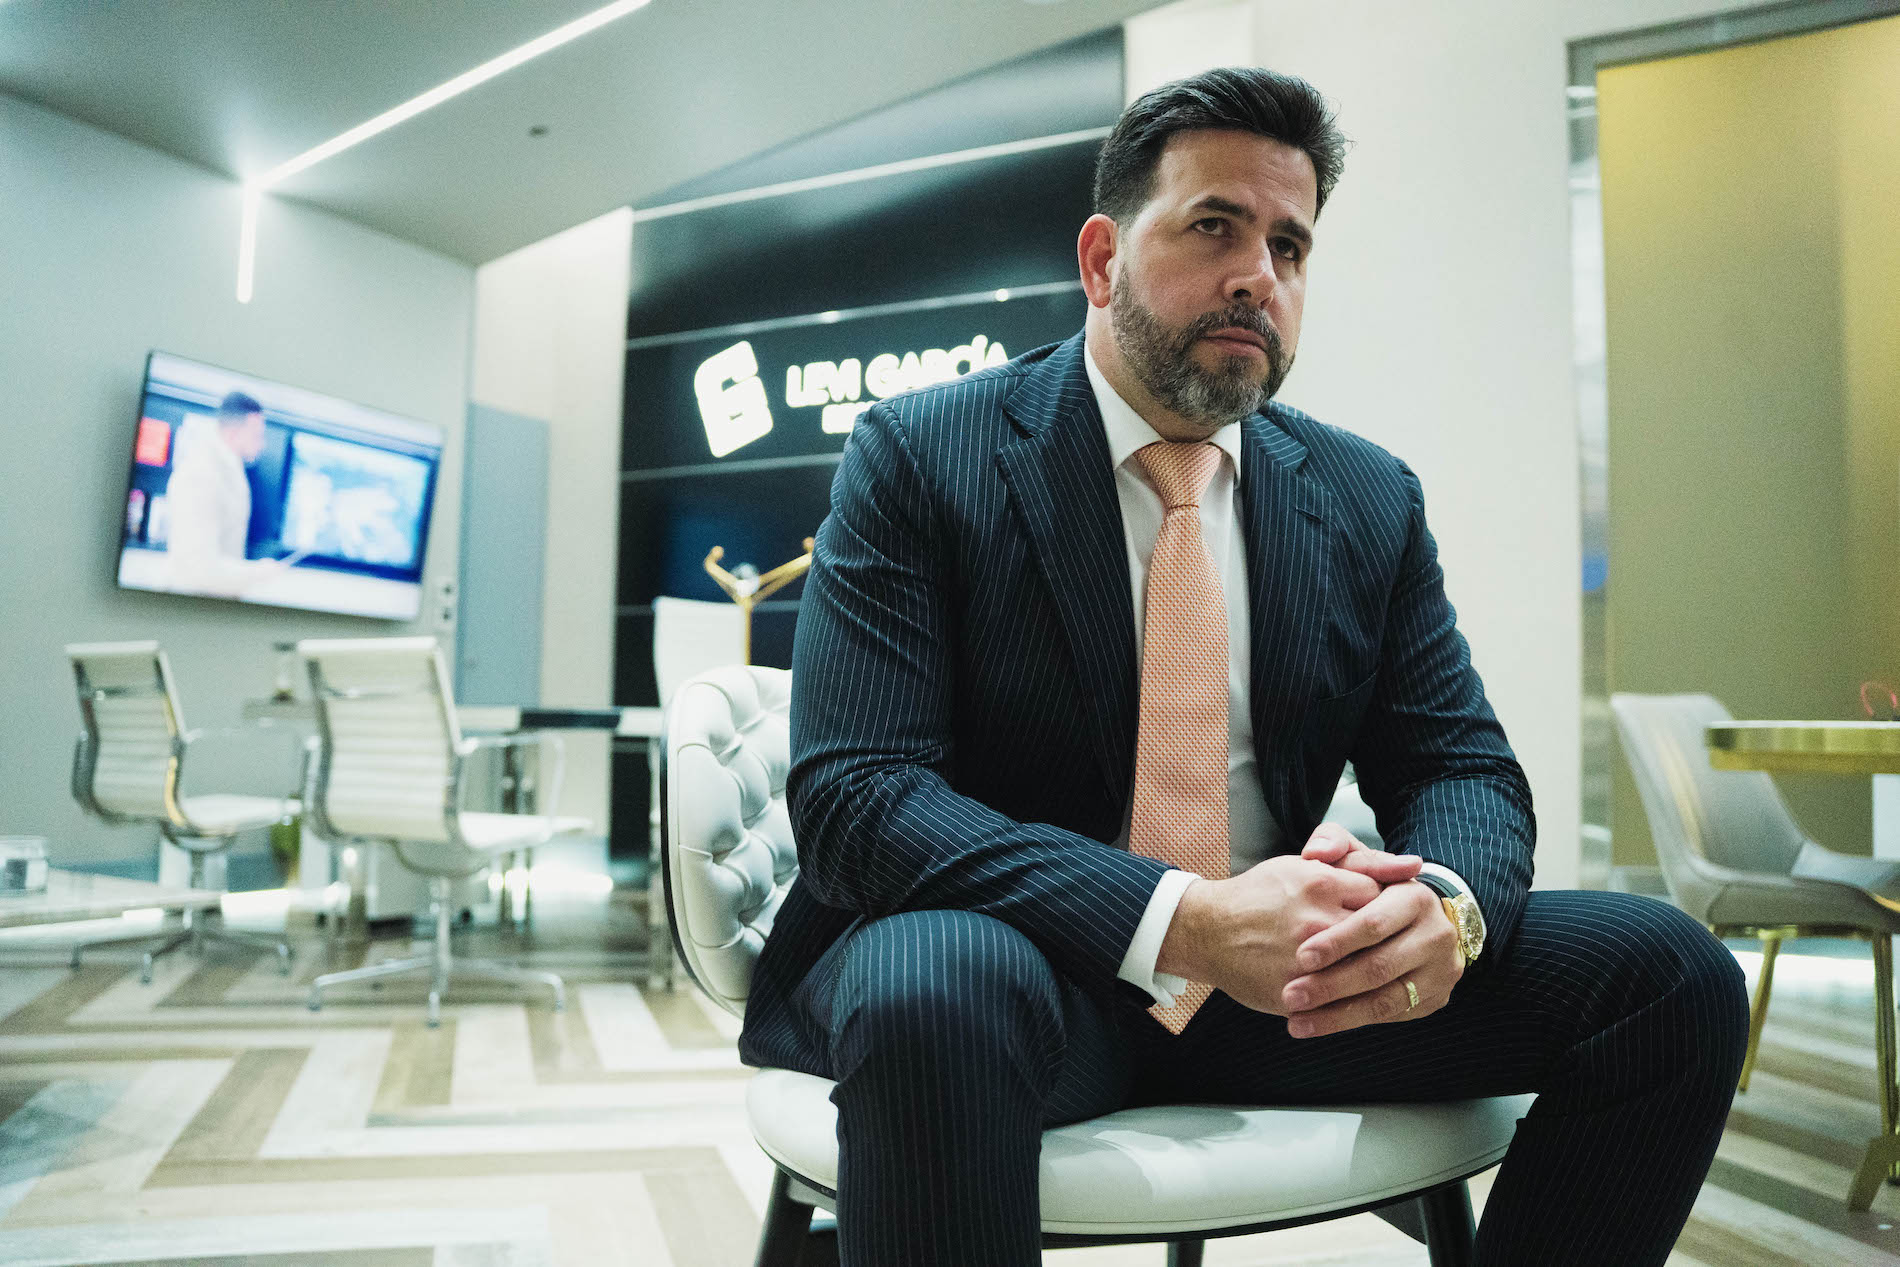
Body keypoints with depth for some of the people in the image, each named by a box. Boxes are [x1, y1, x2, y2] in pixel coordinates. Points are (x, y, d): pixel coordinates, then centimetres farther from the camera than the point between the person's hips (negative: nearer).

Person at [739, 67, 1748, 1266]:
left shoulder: (1372, 499, 7)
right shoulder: (921, 457, -8)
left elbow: (1465, 768, 6)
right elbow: (854, 792, -17)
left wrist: (1444, 902, -20)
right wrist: (1181, 921, -29)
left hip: (1282, 976, 5)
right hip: (1020, 957, -4)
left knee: (1670, 975, -10)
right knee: (933, 989, -39)